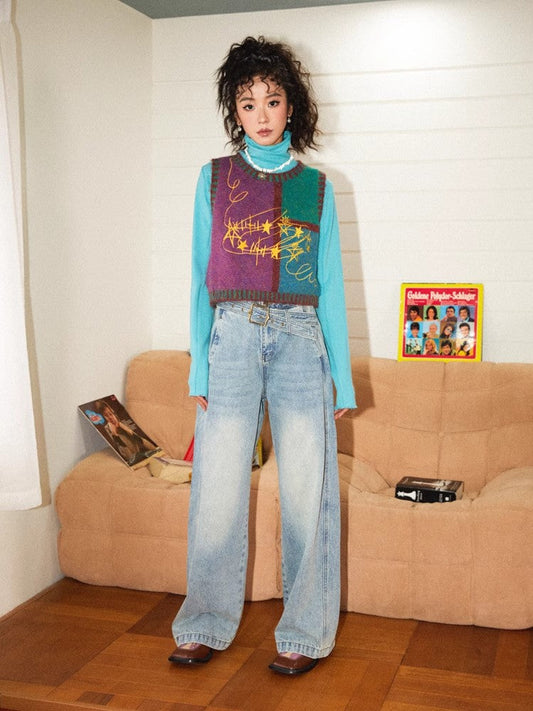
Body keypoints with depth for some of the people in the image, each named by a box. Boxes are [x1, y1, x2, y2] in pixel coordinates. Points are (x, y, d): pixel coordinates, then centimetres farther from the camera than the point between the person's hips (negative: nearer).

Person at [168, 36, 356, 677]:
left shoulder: (315, 185, 11)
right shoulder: (215, 178, 10)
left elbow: (331, 284, 10)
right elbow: (202, 277, 7)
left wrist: (342, 374, 5)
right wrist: (198, 365, -1)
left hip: (300, 340, 0)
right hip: (232, 336, 0)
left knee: (306, 486, -1)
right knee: (218, 484, -1)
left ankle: (306, 631, 13)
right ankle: (207, 624, 15)